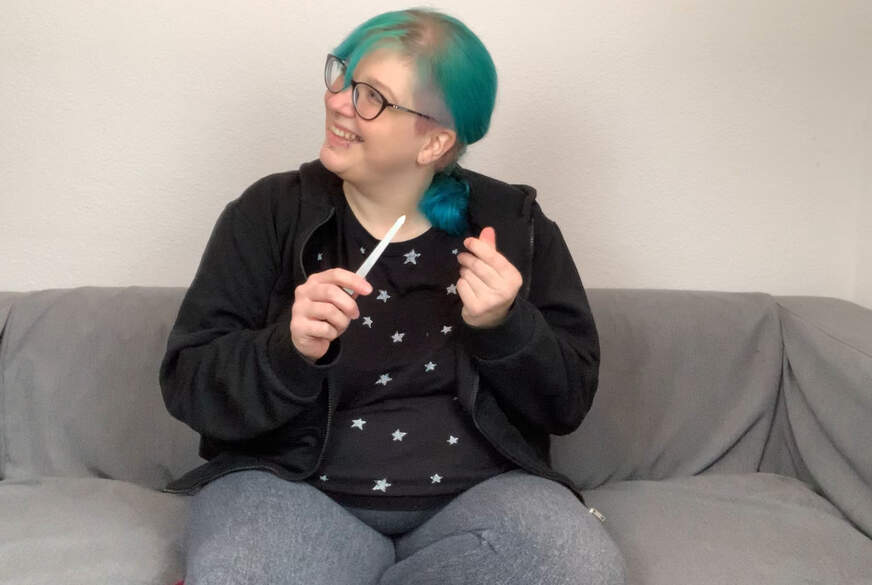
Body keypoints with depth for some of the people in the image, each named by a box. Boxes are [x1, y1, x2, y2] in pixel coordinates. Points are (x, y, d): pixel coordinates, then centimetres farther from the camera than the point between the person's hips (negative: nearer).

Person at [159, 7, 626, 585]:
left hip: (478, 493, 4)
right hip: (293, 487, -3)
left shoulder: (515, 225, 4)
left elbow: (569, 402, 3)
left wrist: (504, 328, -17)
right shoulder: (270, 213, 1)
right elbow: (189, 384, -4)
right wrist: (289, 351, -24)